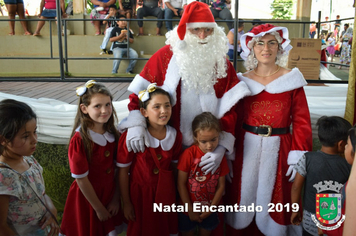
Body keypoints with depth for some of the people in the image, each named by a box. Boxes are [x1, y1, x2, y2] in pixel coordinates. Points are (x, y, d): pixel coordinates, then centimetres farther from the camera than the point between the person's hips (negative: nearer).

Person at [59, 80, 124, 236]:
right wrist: (99, 209, -11)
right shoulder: (79, 140, -22)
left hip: (110, 195, 5)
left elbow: (118, 168, -2)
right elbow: (81, 179, -18)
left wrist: (116, 199, -4)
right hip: (87, 197, -5)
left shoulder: (112, 134, -6)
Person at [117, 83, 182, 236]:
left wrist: (176, 197, 7)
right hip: (140, 194, -3)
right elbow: (123, 171, -13)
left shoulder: (175, 136, -8)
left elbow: (174, 166, 5)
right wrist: (126, 203, -7)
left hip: (166, 193, 3)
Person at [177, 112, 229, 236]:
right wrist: (190, 210, -11)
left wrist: (210, 209, -6)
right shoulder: (189, 154, -20)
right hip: (188, 209, -2)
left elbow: (221, 186, -4)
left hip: (209, 210, 3)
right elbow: (181, 184, -16)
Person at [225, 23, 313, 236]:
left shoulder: (292, 79, -2)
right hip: (246, 148, 2)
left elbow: (301, 121, -3)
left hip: (278, 148, -1)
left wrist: (298, 155, -10)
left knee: (273, 200, 10)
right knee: (243, 197, 13)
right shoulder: (243, 81, 3)